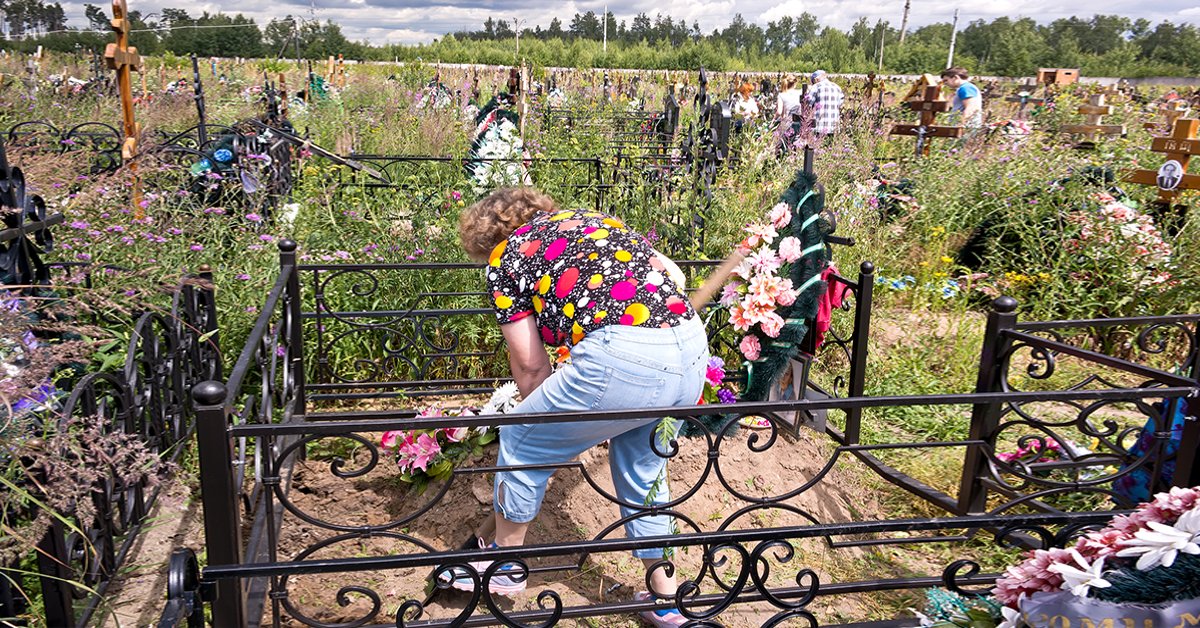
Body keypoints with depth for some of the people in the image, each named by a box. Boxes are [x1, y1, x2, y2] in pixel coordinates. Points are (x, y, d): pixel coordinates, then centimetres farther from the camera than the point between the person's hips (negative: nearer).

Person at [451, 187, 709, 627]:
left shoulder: (505, 258, 14)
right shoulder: (594, 219, 29)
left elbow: (531, 363, 13)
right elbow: (673, 275, 22)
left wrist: (541, 416, 31)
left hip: (623, 359, -7)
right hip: (692, 348, 7)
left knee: (520, 442, 18)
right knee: (642, 474, 29)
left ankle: (504, 565, 38)